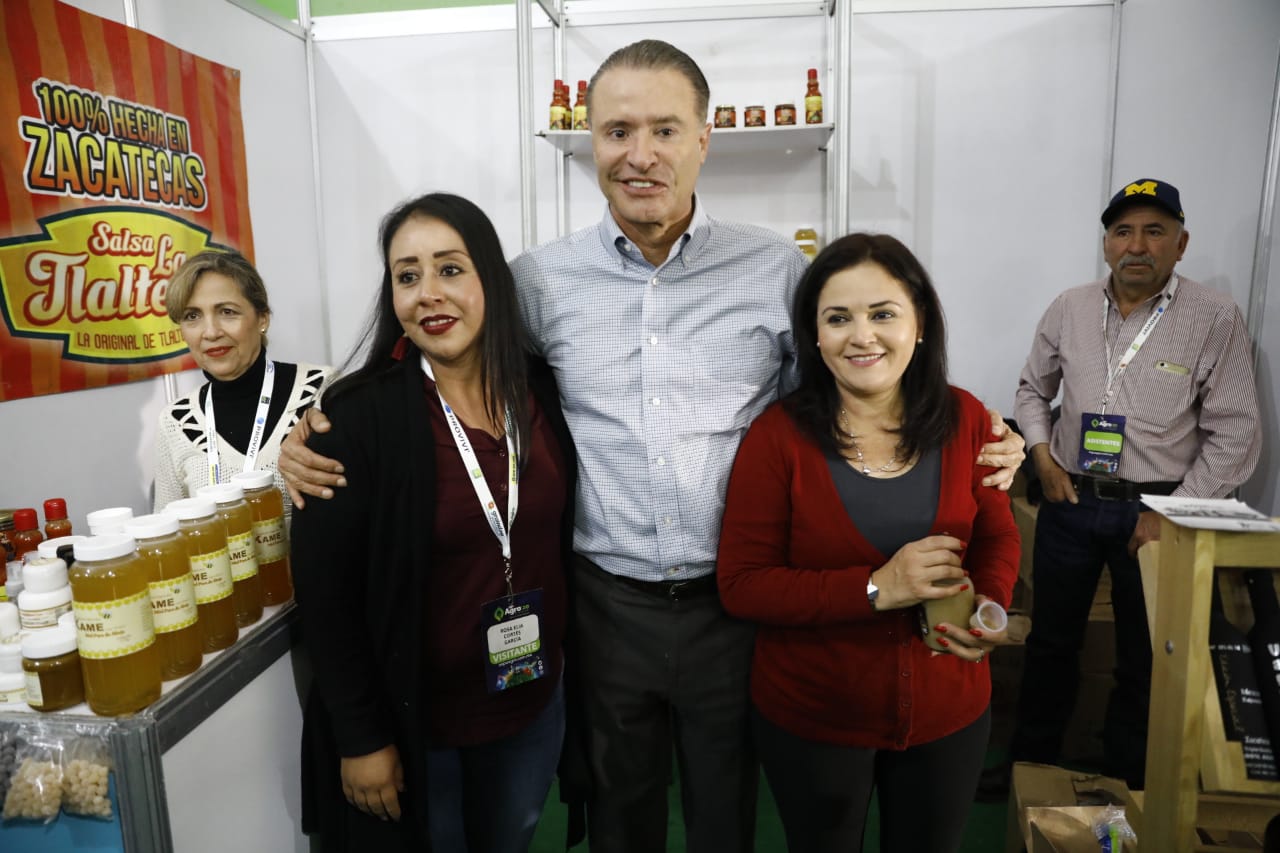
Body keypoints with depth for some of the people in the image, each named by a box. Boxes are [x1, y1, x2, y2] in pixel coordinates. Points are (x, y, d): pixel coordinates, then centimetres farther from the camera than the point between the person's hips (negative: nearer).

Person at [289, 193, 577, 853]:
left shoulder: (543, 392, -6)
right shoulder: (358, 415, -18)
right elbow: (326, 594, -15)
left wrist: (565, 665, 8)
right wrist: (360, 739, -12)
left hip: (534, 702, 4)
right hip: (414, 721, -4)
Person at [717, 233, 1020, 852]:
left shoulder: (965, 420, -8)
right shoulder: (776, 436, -18)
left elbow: (997, 537, 5)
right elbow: (740, 585, -17)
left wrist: (989, 605, -17)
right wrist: (876, 588, -27)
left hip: (947, 713, 3)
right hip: (809, 720, -2)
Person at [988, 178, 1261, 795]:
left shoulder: (1215, 319, -9)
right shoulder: (1070, 309, 2)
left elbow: (1234, 435, -8)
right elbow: (1033, 388, 15)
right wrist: (1042, 455, 0)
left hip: (1155, 509, -2)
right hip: (1070, 500, 3)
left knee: (1144, 660, 12)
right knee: (1051, 642, 15)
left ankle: (1128, 789, 33)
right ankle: (1030, 763, 33)